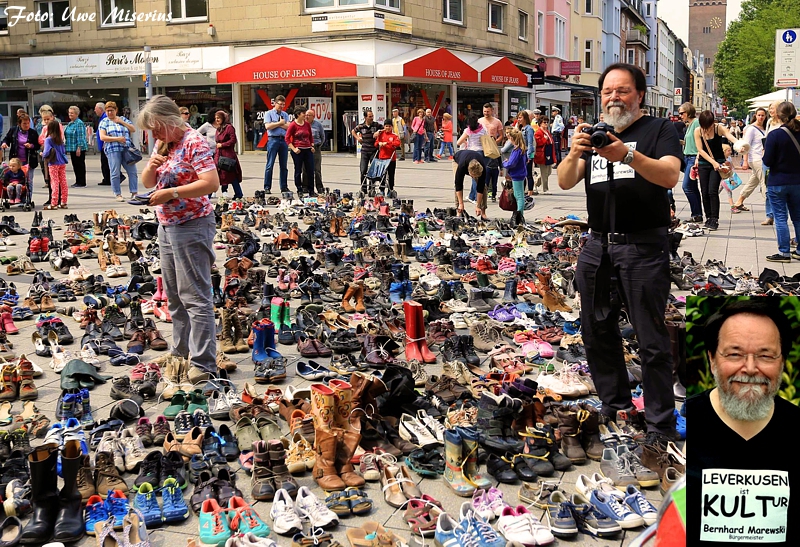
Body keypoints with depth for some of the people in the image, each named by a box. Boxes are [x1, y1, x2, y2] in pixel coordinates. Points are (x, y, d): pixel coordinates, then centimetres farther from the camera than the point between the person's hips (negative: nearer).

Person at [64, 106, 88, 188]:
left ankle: (82, 183, 2)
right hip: (72, 148, 9)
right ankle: (78, 181, 19)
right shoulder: (69, 124, 15)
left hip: (78, 148, -9)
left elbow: (81, 137, -18)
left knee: (80, 165, -3)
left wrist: (79, 148, -22)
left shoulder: (79, 123, -13)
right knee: (75, 165, 12)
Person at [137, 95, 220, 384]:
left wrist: (171, 193, -24)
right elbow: (147, 183, 17)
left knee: (195, 296, -8)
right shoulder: (163, 145, 13)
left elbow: (212, 183, -22)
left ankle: (203, 364, -4)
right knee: (174, 295, 15)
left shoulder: (194, 142, -13)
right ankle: (181, 351, 26)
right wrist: (151, 166, -5)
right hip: (166, 226, 9)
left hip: (191, 226, -9)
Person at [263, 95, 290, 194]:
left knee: (283, 165, 7)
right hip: (273, 140, -4)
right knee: (270, 165, -6)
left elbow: (288, 126, 2)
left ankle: (284, 187, 13)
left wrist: (275, 124, -6)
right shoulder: (269, 113, 4)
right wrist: (280, 123, -3)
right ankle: (267, 187, -4)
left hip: (284, 140, 5)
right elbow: (267, 126, -11)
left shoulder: (285, 114, 17)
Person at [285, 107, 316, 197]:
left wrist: (312, 146, 8)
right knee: (298, 171, 2)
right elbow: (287, 138, -7)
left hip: (308, 150, 5)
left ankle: (311, 191, 11)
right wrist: (294, 149, -14)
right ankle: (299, 191, 10)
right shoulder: (293, 125, -5)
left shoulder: (307, 124, 10)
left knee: (310, 170, 3)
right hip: (298, 151, -5)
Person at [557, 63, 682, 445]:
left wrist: (627, 155, -33)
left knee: (652, 340, -4)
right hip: (597, 245, 6)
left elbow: (670, 176, -17)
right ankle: (615, 404, 27)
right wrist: (574, 154, -19)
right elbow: (565, 183, 3)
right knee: (597, 331, 12)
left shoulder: (659, 130, 1)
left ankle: (661, 423, 4)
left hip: (643, 247, -6)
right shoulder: (595, 135, 16)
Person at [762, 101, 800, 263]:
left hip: (777, 183, -5)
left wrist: (764, 152, 4)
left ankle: (784, 252, 2)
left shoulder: (775, 135, -16)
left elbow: (767, 161, -15)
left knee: (780, 218, 1)